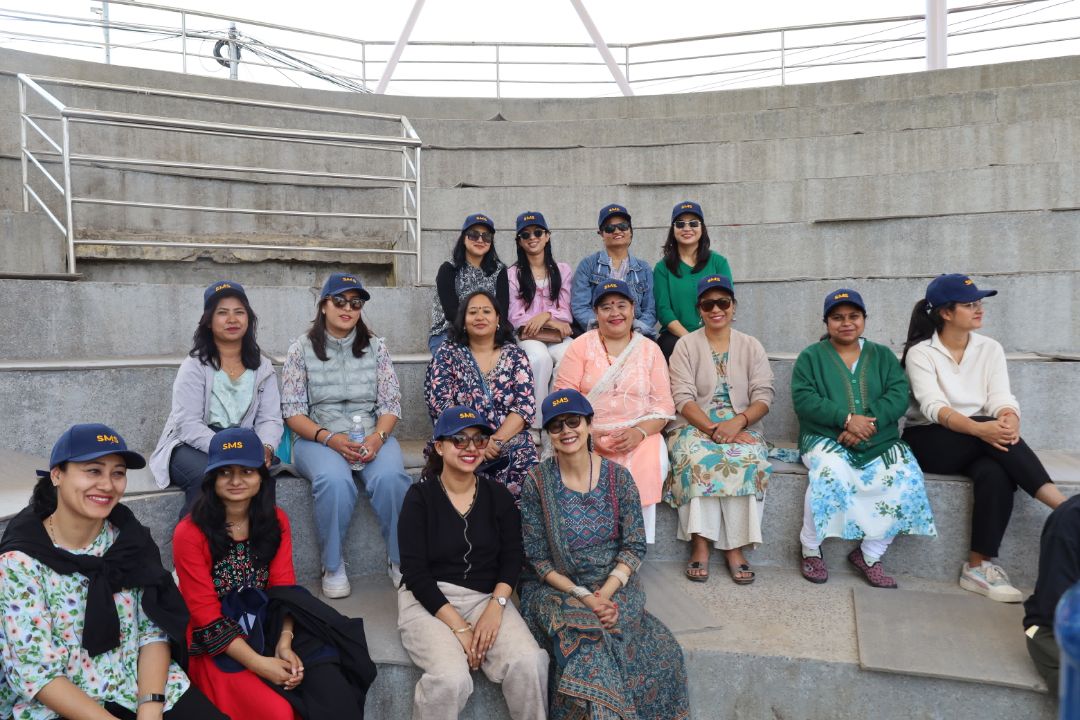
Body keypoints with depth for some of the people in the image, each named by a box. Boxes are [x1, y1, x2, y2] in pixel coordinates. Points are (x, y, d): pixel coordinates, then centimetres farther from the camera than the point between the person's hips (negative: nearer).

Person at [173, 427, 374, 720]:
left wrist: (285, 644, -19)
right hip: (217, 645, -3)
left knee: (333, 691, -21)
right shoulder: (189, 534, -11)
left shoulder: (276, 520, 3)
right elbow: (206, 614, -11)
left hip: (269, 628, 4)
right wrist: (259, 663, -19)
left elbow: (284, 588, -1)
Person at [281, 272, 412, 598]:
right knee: (335, 481, -35)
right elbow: (293, 412, -1)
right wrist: (329, 438, -18)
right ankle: (333, 566, -11)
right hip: (318, 437, -1)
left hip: (372, 435, 2)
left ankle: (401, 559, -11)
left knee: (390, 477, -32)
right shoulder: (301, 349, 4)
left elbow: (390, 404, 5)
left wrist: (378, 437, -15)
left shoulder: (375, 347, 9)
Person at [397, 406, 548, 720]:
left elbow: (512, 557, 3)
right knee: (451, 677, -30)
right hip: (429, 600, -3)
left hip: (486, 597, 3)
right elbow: (415, 571, -10)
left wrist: (495, 607, -15)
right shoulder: (420, 496, -6)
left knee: (529, 662, -24)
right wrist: (459, 627, -17)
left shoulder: (498, 495, 5)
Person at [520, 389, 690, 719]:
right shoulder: (537, 482, -7)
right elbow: (537, 558, -6)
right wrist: (582, 596, -17)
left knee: (595, 638, -28)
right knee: (587, 642, -29)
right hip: (556, 590, -1)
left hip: (613, 585, 1)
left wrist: (605, 593, -17)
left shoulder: (618, 477, -3)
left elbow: (634, 546, -2)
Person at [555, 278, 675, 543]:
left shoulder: (650, 350, 12)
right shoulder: (581, 346, 7)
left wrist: (639, 432, -14)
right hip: (588, 435, -1)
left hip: (640, 435, 1)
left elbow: (663, 404, 5)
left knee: (649, 467, -29)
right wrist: (588, 433, -16)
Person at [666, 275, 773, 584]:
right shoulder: (686, 345, 6)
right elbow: (683, 399, -5)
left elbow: (763, 397, 1)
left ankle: (735, 547, -24)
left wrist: (737, 423, -19)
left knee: (747, 461, -31)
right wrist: (713, 429, -21)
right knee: (697, 459, -33)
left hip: (741, 426, 1)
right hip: (695, 425, -1)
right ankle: (700, 545, -26)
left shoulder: (751, 347, 11)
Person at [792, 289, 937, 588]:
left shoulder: (883, 355, 16)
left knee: (908, 478, -24)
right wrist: (846, 418, -19)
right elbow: (803, 399, -6)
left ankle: (869, 555, -8)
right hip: (826, 439, -3)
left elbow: (899, 396, 1)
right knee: (830, 473, -34)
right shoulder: (811, 357, 9)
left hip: (879, 443, 3)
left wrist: (869, 421, -17)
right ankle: (810, 550, -14)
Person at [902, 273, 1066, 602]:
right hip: (929, 442, -3)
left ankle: (979, 564, -26)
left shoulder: (990, 348, 7)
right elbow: (933, 407, -21)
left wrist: (1009, 419, -31)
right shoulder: (920, 352, -7)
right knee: (991, 432, -33)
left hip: (977, 441, 4)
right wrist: (979, 428, -39)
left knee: (995, 474, -31)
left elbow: (1001, 399, -6)